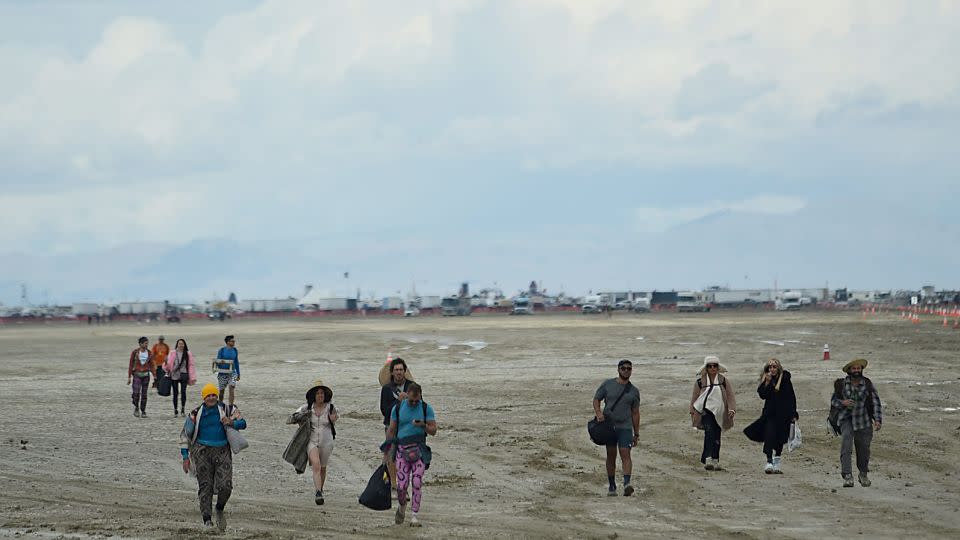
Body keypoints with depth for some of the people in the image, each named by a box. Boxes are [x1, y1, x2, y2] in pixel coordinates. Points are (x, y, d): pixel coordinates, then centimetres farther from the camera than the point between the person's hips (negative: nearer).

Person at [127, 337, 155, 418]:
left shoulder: (149, 353, 3)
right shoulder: (135, 352, -5)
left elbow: (151, 365, 7)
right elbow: (131, 365, -1)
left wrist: (155, 376, 0)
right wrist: (129, 377, -3)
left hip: (146, 375, 3)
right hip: (137, 375, -3)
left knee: (144, 394, 4)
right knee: (136, 393, -16)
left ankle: (143, 412, 13)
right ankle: (136, 408, 9)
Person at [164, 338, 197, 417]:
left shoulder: (188, 354, 4)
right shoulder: (172, 353, 4)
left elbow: (191, 365, 3)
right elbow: (168, 365, 4)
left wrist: (192, 378, -3)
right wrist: (166, 362, -20)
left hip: (184, 375, 0)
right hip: (174, 375, 0)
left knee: (183, 392, -8)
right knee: (175, 393, 3)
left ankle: (183, 410, 3)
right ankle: (175, 410, 12)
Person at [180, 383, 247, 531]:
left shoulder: (226, 409, 3)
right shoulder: (196, 414, 3)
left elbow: (242, 423, 5)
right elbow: (185, 435, 9)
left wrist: (231, 422, -18)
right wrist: (185, 457, 4)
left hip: (222, 452, 0)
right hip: (203, 451, 0)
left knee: (225, 486, -9)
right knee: (205, 486, -3)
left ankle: (220, 510, 19)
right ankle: (206, 519, 2)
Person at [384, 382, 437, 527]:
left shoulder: (426, 408, 0)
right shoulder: (397, 408, 1)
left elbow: (433, 431, 1)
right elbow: (391, 430, 8)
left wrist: (423, 425, -20)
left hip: (419, 449, 0)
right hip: (402, 449, 0)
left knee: (417, 483, -8)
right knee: (401, 485, -5)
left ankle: (414, 516, 0)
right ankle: (401, 506, 26)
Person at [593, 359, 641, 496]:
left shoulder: (634, 391, 8)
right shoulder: (607, 384, 6)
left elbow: (635, 413, 11)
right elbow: (596, 399, 8)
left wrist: (636, 434, 9)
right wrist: (598, 413, -14)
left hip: (625, 427, 0)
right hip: (608, 425, 0)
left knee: (625, 454, -14)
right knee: (611, 456, 4)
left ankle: (627, 483, -26)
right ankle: (612, 487, 12)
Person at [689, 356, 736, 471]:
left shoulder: (724, 381, 8)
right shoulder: (700, 381, 5)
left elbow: (730, 396, 5)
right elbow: (694, 398, 11)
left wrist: (731, 409, -9)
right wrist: (692, 412, 9)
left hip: (719, 413, 3)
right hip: (705, 410, -3)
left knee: (717, 438, 6)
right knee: (709, 432, -23)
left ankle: (715, 461, 15)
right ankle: (708, 459, -32)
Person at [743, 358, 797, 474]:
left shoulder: (785, 379, 0)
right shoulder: (766, 381, 3)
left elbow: (792, 398, 4)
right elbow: (763, 395, -9)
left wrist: (794, 414, 1)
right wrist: (767, 383, -18)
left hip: (783, 415, 0)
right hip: (770, 414, 0)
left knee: (780, 440, 6)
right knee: (769, 436, -16)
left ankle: (776, 465, 17)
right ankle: (769, 462, -19)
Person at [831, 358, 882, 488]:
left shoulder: (868, 384, -2)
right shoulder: (841, 384, 0)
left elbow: (876, 403, -4)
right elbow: (833, 400, 9)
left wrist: (878, 420, -16)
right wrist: (842, 403, -14)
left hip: (863, 421, 1)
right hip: (846, 419, -1)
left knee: (864, 449, 7)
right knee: (846, 439, -25)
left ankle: (863, 474, 36)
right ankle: (847, 476, -30)